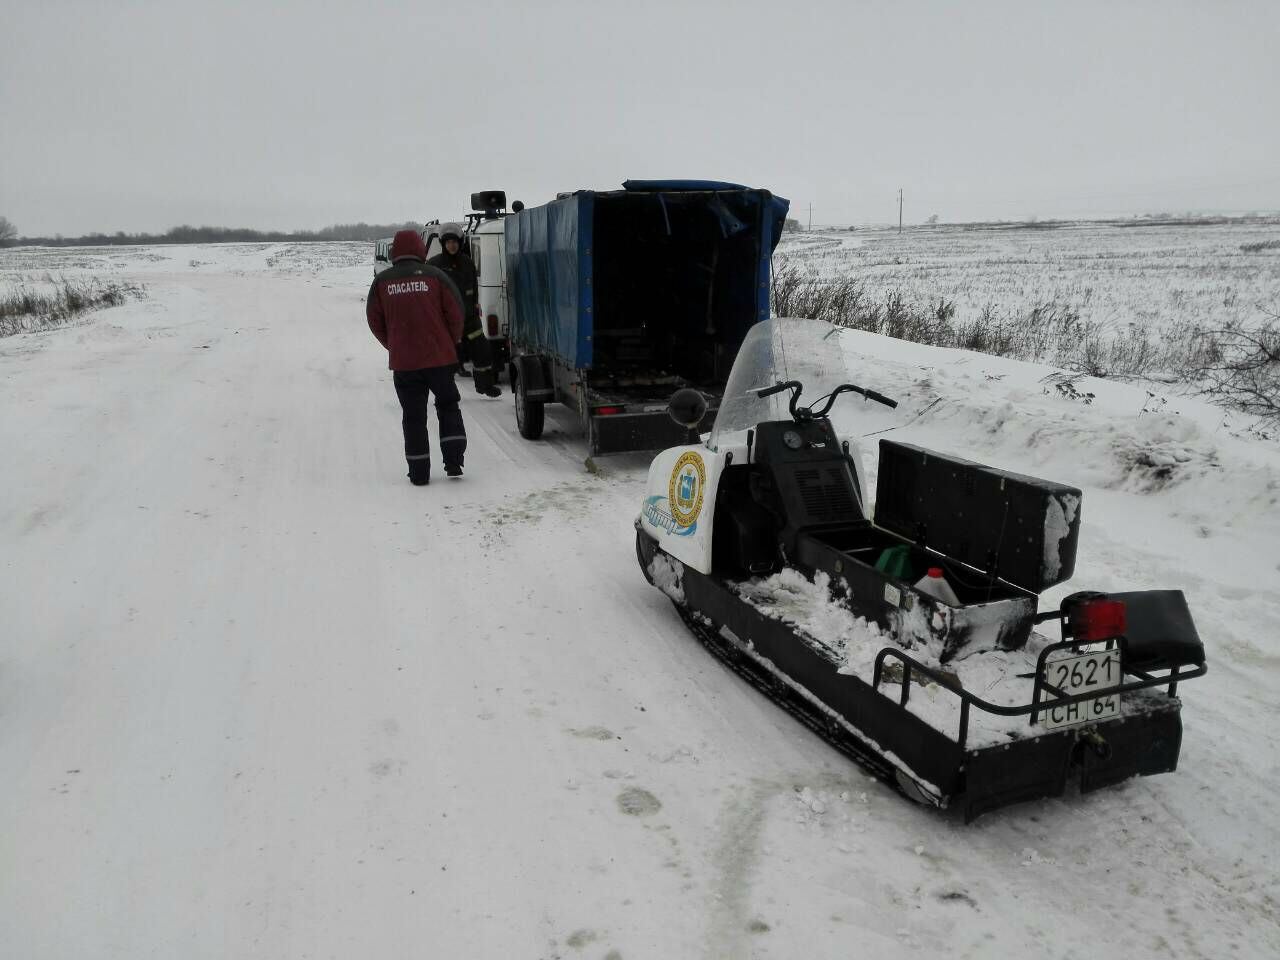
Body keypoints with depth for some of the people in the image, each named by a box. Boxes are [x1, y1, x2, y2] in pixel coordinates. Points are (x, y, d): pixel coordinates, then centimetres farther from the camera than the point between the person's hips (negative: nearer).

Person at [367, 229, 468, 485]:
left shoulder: (382, 281, 2)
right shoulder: (435, 276, -2)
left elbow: (375, 320, 8)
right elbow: (455, 313, -2)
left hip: (403, 361, 1)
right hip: (439, 357, -1)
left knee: (413, 417, 8)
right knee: (448, 406, 16)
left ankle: (419, 473, 9)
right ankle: (453, 461, 7)